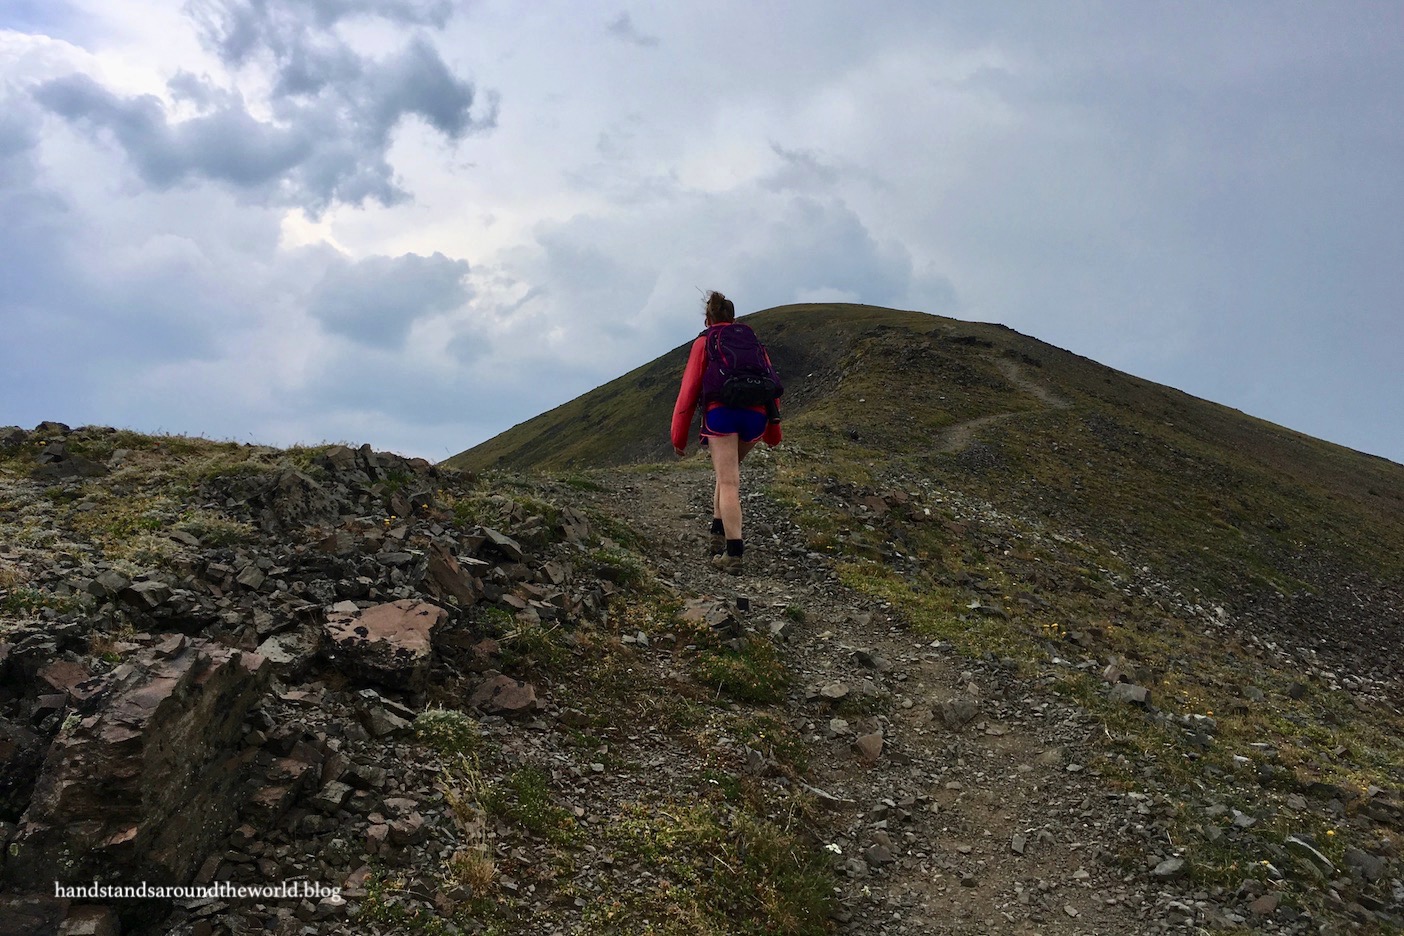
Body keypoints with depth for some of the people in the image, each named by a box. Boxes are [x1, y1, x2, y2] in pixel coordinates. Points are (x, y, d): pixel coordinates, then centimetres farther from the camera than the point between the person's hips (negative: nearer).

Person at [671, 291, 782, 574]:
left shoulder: (704, 342, 16)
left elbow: (689, 389, 8)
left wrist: (679, 437, 10)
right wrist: (773, 432, 28)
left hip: (721, 411, -3)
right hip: (756, 414, 3)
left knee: (728, 481, -5)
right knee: (730, 469, 24)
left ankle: (733, 554, -12)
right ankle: (719, 532, 15)